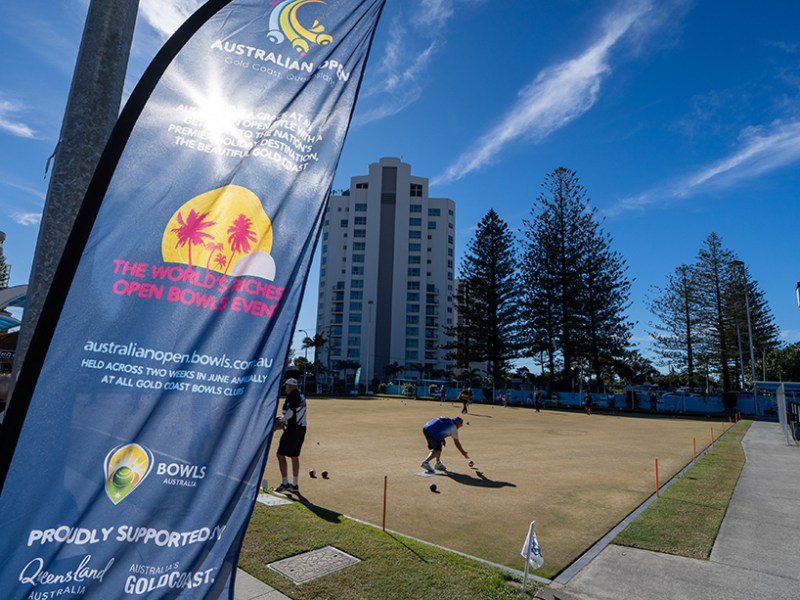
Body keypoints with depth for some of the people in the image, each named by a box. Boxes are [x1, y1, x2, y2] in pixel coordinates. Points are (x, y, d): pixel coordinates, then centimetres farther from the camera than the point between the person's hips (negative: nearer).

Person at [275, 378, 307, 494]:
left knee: (281, 454, -3)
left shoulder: (292, 396, -13)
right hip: (301, 428, 10)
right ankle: (295, 485, 22)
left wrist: (281, 419, -2)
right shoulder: (301, 396, 15)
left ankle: (285, 483, -2)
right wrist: (283, 418, 13)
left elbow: (290, 413, -20)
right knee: (294, 456, 15)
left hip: (293, 429, -10)